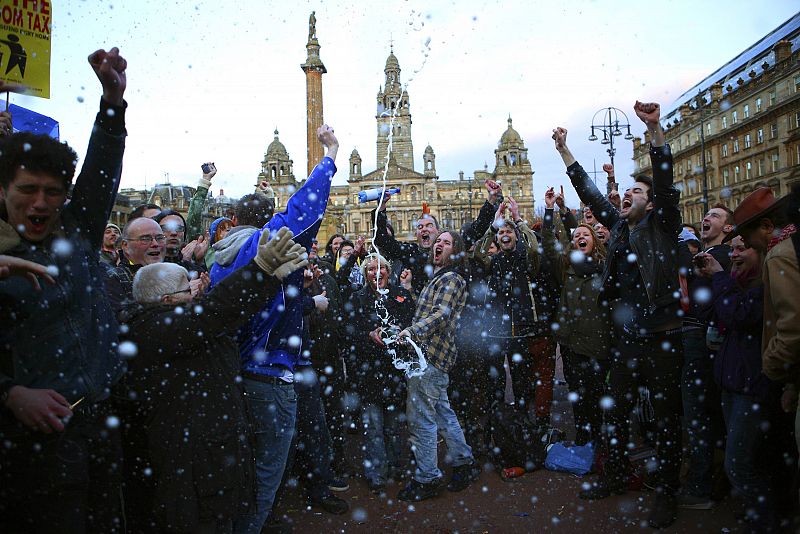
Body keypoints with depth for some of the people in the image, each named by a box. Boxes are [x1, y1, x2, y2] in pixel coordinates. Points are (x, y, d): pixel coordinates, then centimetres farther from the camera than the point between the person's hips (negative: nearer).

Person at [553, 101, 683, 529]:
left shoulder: (662, 227, -4)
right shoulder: (619, 228, 11)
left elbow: (664, 181, -18)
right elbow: (589, 193, 11)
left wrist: (654, 129, -29)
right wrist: (564, 151, 9)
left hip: (662, 340, -6)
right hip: (626, 339, 6)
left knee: (667, 417, 6)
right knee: (616, 412, 15)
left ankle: (666, 493, 19)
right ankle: (614, 476, 32)